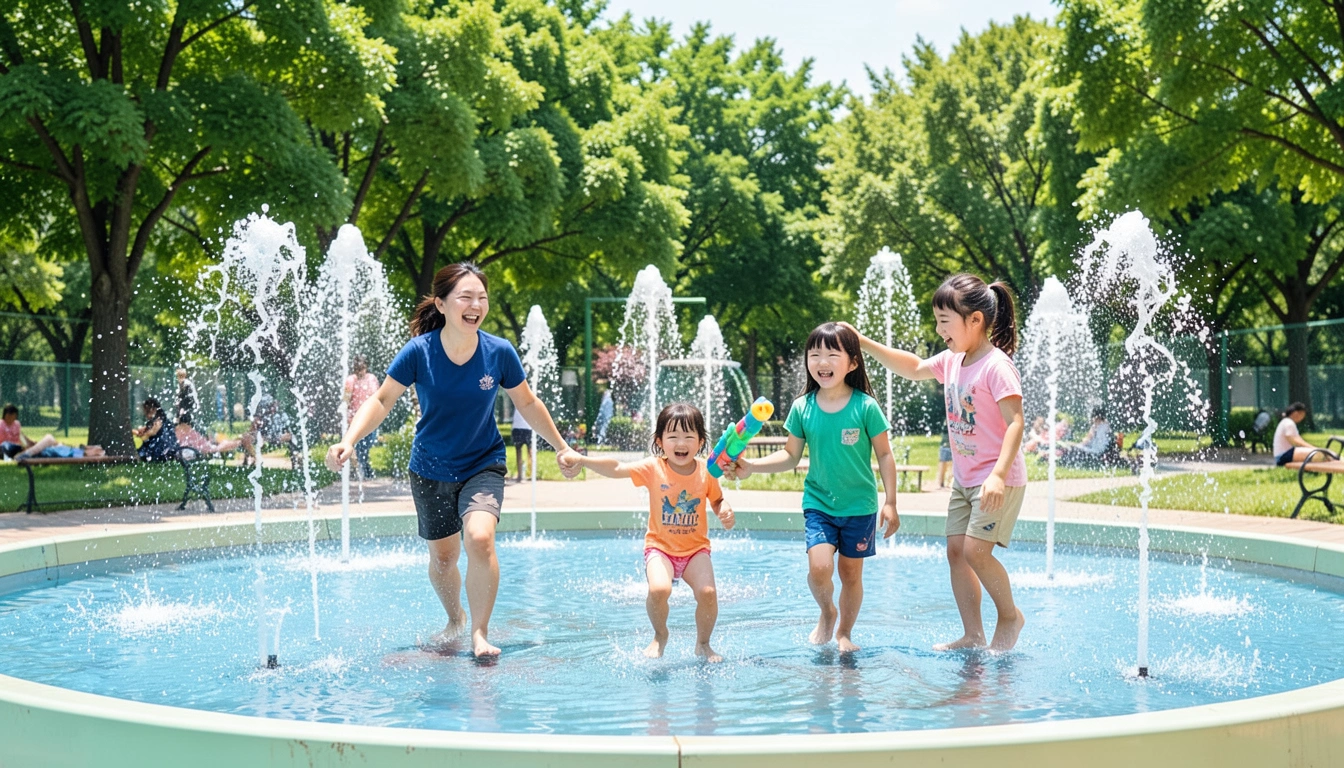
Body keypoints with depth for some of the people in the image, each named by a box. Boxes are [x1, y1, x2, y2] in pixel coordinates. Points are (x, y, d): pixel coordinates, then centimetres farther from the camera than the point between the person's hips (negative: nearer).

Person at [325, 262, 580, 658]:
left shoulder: (499, 352, -15)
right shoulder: (419, 351, -18)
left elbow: (527, 404, 1)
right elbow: (382, 400, -10)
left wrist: (561, 447, 9)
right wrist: (349, 440, -25)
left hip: (483, 465, -1)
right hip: (430, 470, 1)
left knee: (479, 538, -26)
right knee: (443, 557, 14)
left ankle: (480, 633, -11)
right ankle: (455, 620, 44)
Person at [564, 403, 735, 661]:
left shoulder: (706, 471, -3)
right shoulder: (654, 468, -9)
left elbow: (717, 500, 13)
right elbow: (616, 468, -19)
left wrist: (725, 511, -11)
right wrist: (582, 460, -33)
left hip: (696, 548, 1)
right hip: (660, 546, -1)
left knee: (707, 592, -22)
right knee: (659, 589, -29)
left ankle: (703, 644, 9)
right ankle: (660, 636, 4)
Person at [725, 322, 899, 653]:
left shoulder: (865, 407, -11)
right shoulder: (802, 408, -4)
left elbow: (884, 455, -3)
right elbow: (791, 455, 4)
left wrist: (890, 503, -4)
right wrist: (750, 467, -9)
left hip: (859, 505, -1)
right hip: (818, 502, 1)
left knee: (851, 573, 8)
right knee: (819, 566, -16)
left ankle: (844, 632, 31)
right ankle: (826, 613, 15)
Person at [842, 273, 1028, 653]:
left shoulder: (997, 366, -19)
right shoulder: (952, 361, 6)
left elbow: (1015, 422, -25)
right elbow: (914, 368, 22)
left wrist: (999, 474, -35)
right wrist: (865, 343, 15)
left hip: (998, 480, -9)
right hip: (964, 477, 9)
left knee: (975, 550, -15)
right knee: (955, 550, 6)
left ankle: (1010, 615, 8)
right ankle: (973, 636, 12)